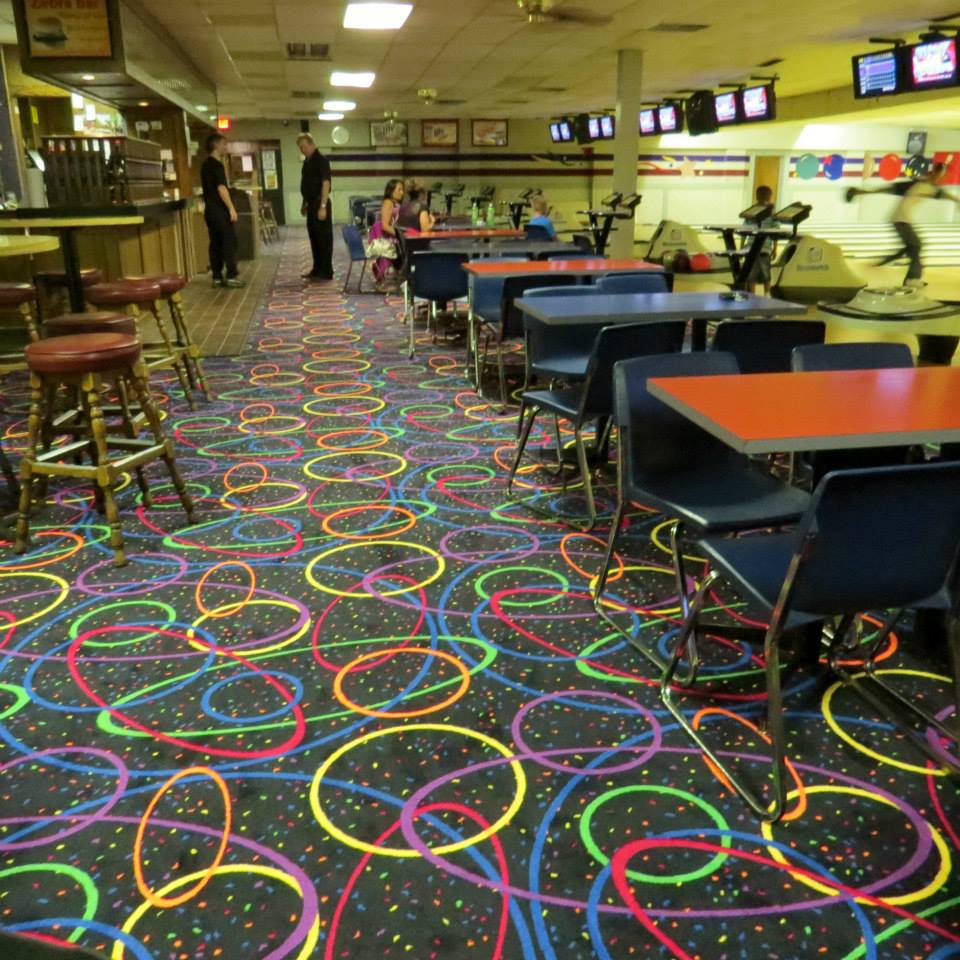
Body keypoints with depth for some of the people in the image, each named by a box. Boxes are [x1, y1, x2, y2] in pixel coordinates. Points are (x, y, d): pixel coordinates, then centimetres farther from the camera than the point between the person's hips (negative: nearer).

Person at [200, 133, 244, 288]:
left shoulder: (206, 164, 17)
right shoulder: (216, 164, -12)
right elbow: (221, 188, -20)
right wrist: (231, 208, -20)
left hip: (210, 209, 9)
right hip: (219, 209, -9)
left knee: (215, 243, 8)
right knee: (230, 241, -6)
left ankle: (217, 277, 7)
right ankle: (231, 276, -8)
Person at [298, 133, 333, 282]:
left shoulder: (321, 160, -11)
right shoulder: (307, 161, 15)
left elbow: (326, 183, -18)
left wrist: (323, 206, -23)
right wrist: (305, 204, 22)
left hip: (319, 203, -9)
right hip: (311, 203, 9)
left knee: (324, 238, -4)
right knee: (314, 237, 12)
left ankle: (326, 272, -1)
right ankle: (317, 269, 19)